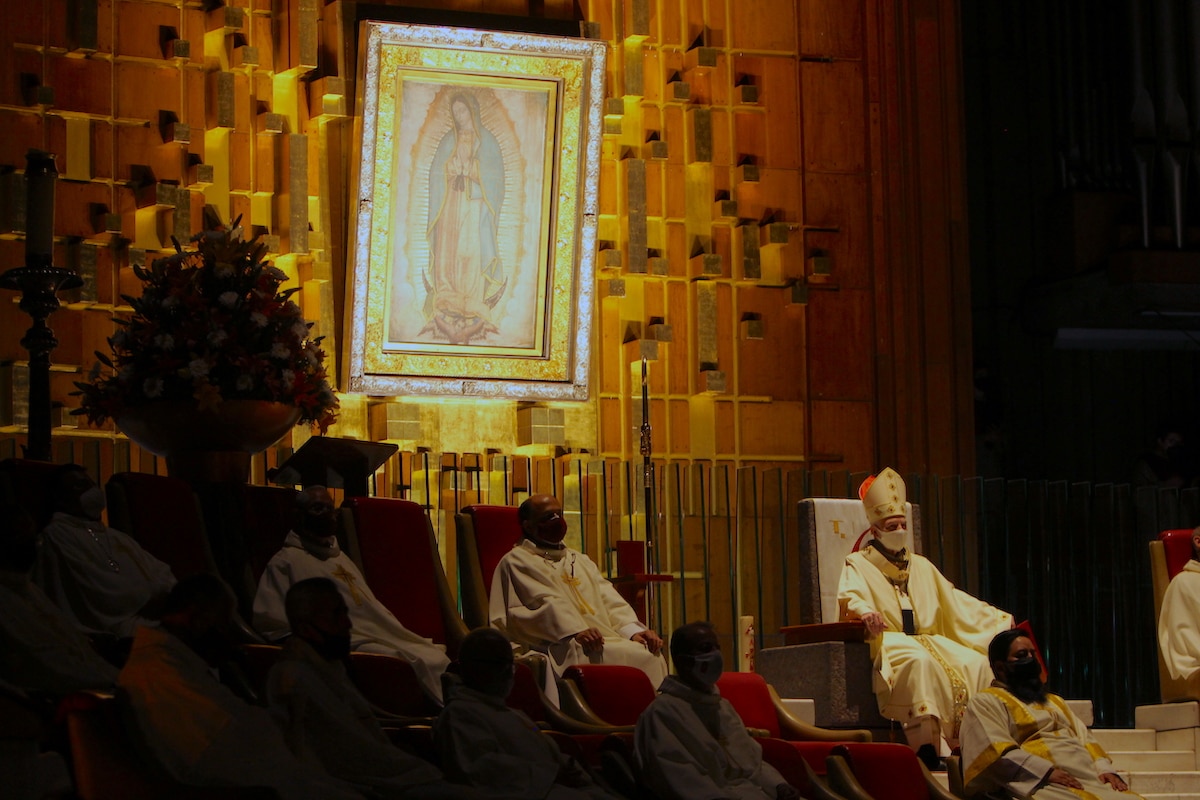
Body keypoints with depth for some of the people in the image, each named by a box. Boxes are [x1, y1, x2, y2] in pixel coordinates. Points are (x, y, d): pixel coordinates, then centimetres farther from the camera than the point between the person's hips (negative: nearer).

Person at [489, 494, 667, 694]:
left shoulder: (580, 561, 31)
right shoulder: (516, 561, 9)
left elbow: (609, 600, 17)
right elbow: (546, 602, -8)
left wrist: (633, 630, -3)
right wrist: (576, 631, -25)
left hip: (607, 636, 7)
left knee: (650, 654, -22)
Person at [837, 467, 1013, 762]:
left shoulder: (921, 566, 25)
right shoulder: (858, 564, 6)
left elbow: (956, 601, 27)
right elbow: (849, 597, -14)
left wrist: (1000, 618, 20)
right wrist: (866, 611, -38)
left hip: (927, 638, 6)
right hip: (887, 641, -6)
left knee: (975, 663, -20)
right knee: (920, 662, -39)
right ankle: (928, 745, -45)